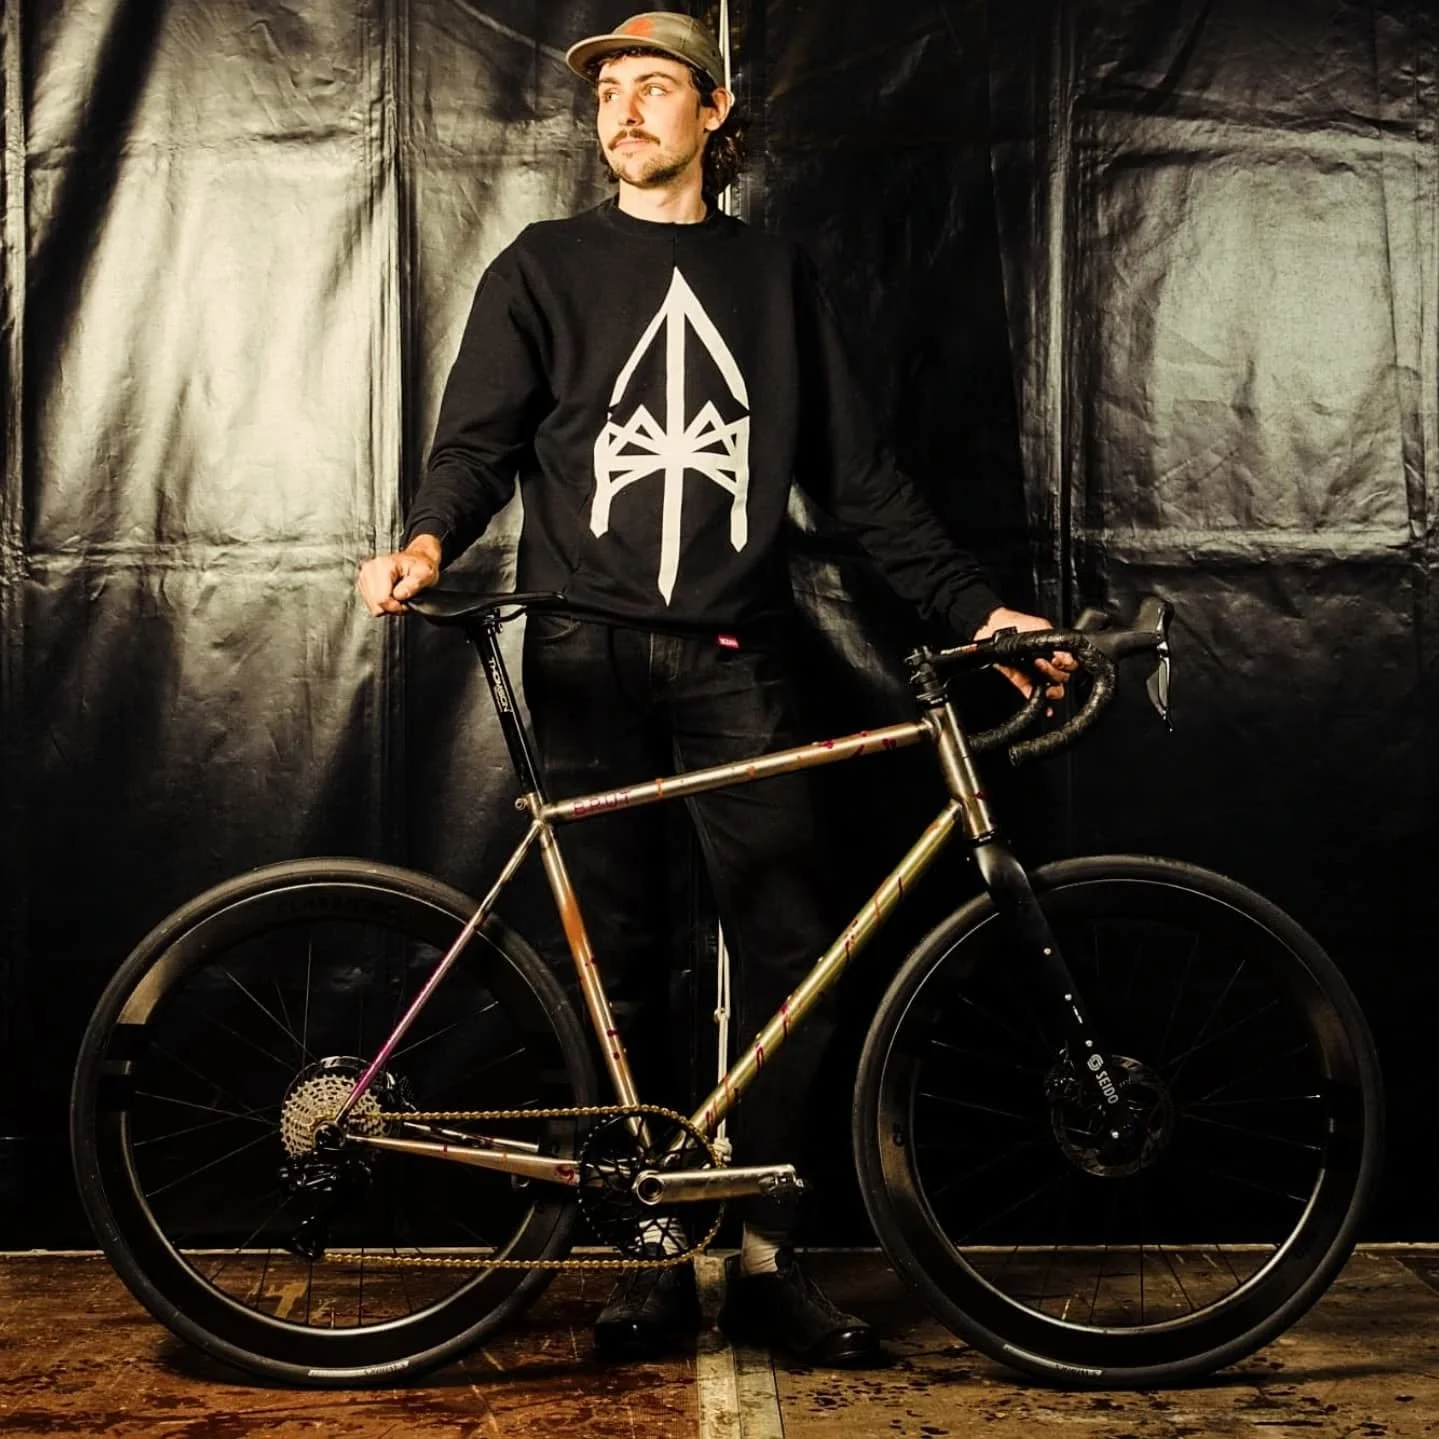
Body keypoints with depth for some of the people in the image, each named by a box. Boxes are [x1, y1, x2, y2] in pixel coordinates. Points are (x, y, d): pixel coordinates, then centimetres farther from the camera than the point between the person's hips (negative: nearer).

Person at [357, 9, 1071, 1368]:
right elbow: (478, 440, 3)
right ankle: (652, 1255, 12)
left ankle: (766, 1261, 4)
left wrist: (974, 605, 6)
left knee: (793, 953, -7)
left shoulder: (773, 276, 16)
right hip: (588, 658, -1)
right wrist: (428, 538, -19)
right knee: (618, 966, 0)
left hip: (732, 661, 1)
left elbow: (856, 475, 14)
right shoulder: (543, 269, 12)